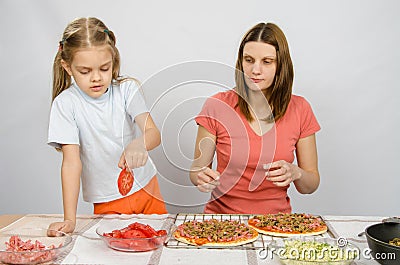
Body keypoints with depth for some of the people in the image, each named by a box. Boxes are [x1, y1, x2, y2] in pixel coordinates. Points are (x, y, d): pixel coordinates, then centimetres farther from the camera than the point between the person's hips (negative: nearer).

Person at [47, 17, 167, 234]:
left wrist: (140, 143, -43)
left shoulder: (126, 89, -9)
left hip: (145, 187, 2)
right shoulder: (66, 103, -14)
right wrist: (69, 219, -23)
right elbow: (71, 161, -17)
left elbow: (154, 133, -19)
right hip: (107, 201, -2)